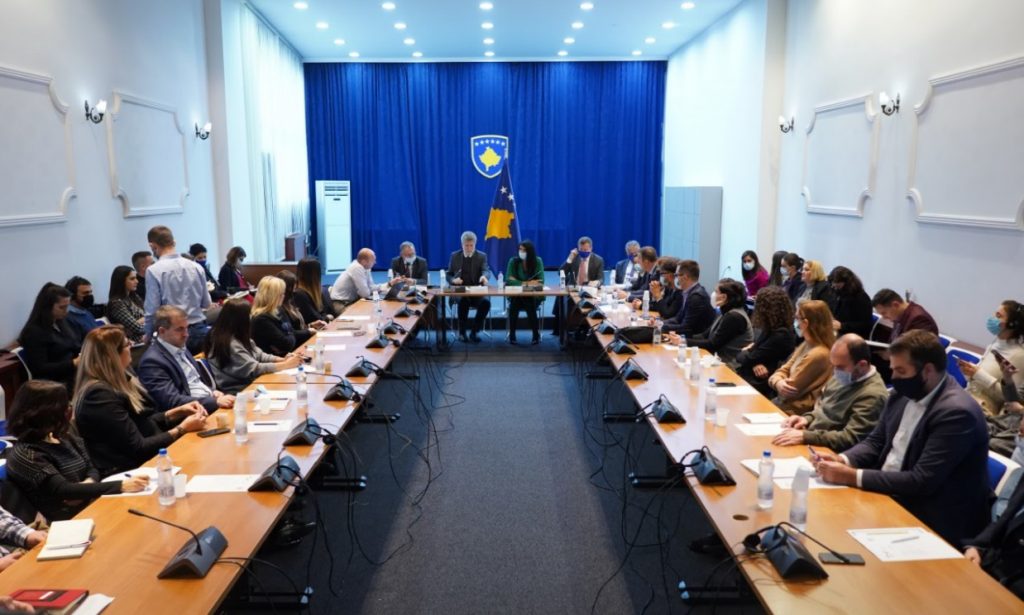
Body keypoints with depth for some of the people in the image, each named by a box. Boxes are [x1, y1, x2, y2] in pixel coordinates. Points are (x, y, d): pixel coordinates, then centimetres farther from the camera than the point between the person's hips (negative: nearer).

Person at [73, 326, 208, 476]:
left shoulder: (115, 381, 8)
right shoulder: (100, 396, -21)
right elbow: (138, 448, -20)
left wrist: (178, 412, 3)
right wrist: (183, 428, -13)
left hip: (151, 458, 9)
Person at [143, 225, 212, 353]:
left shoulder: (153, 271, -9)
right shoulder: (196, 267, 2)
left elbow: (152, 310, -8)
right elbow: (206, 304, 7)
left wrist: (148, 335, 7)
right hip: (200, 330, 3)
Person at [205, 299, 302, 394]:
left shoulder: (237, 336, 6)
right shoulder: (229, 344, -22)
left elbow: (258, 355, 8)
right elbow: (253, 369, -23)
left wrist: (282, 360, -6)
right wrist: (286, 365, -18)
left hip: (245, 383, 8)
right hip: (235, 391, -8)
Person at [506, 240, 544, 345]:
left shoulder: (537, 261, -4)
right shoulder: (513, 261, -3)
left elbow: (540, 281, -12)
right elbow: (508, 280, -12)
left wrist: (518, 281, -16)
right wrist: (524, 283, -24)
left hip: (534, 295, -1)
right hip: (517, 295, 1)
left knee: (530, 305, -32)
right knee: (513, 305, -32)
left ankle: (536, 335, -15)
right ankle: (511, 335, -18)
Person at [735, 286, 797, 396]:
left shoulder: (780, 335, -16)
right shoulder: (770, 329, 15)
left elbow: (749, 358, -16)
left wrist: (742, 354, 7)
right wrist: (755, 364, -8)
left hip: (759, 384, -9)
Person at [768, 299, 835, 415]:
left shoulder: (818, 354, -22)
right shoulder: (806, 345, 9)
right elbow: (784, 370, 7)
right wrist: (778, 382, -15)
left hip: (795, 410, -8)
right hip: (787, 402, 8)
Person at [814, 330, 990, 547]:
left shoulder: (957, 412, -23)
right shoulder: (903, 394, 2)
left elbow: (921, 482, -26)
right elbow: (876, 441, 11)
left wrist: (852, 476, -26)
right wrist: (843, 460, -9)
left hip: (932, 522, -7)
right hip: (890, 496, 7)